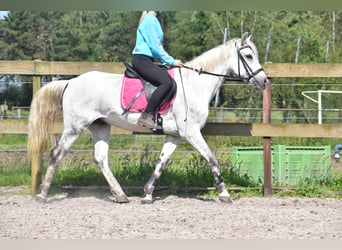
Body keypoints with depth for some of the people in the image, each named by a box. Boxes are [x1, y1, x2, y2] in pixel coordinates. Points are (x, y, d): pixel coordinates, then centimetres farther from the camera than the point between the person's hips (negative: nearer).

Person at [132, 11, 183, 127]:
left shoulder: (152, 20, 20)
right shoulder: (150, 19, -10)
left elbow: (155, 46, 22)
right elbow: (155, 47, -14)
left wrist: (166, 62, 12)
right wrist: (172, 61, -9)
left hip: (145, 60, 11)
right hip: (141, 59, -11)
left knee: (170, 80, 7)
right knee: (166, 82, -25)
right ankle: (145, 116, -27)